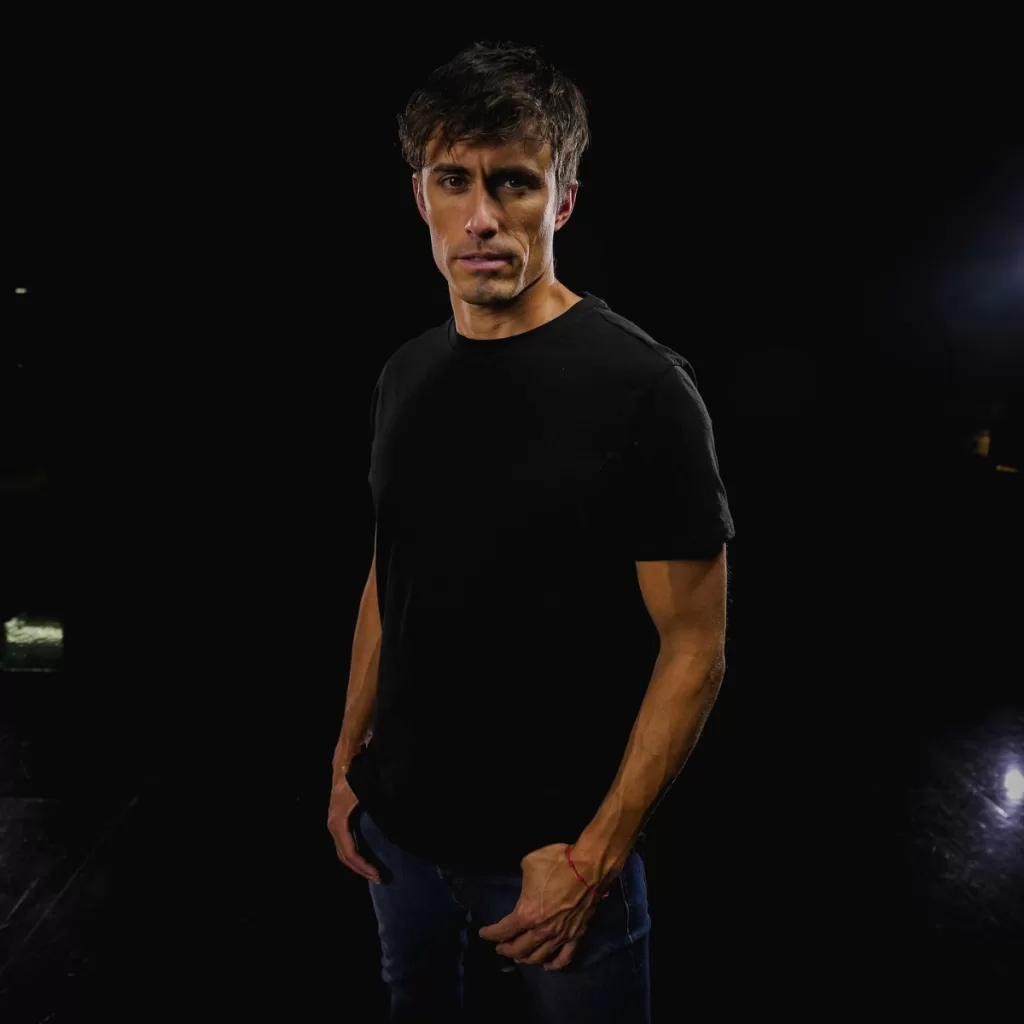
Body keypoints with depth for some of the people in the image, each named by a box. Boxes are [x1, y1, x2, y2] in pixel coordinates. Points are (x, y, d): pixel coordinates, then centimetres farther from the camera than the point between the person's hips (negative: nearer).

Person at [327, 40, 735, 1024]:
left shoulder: (641, 386, -17)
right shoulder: (406, 376, 1)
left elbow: (694, 647, -16)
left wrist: (596, 854, -17)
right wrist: (347, 762, 9)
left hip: (554, 847, -5)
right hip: (400, 825, 6)